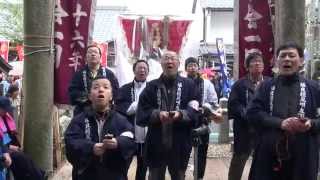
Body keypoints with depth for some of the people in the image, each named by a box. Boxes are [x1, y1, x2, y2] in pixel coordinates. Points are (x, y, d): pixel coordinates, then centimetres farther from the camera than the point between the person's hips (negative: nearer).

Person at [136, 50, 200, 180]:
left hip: (179, 145, 0)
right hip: (156, 144, 0)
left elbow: (195, 112, -6)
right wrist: (157, 114, -22)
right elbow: (141, 113, -3)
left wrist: (181, 114, -25)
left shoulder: (188, 85, 5)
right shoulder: (152, 86, 6)